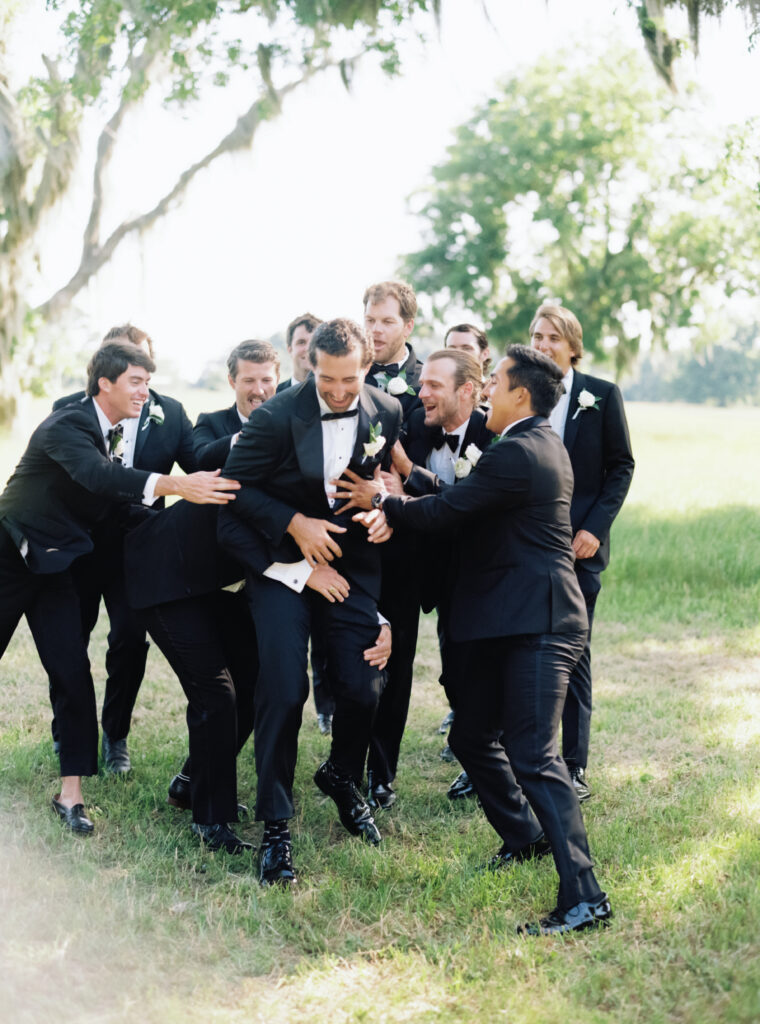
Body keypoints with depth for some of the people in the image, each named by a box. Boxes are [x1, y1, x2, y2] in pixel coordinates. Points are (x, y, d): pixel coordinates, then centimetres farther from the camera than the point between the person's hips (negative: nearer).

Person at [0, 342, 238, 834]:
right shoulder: (67, 425, -20)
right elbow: (96, 475, -39)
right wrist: (178, 486, -49)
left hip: (55, 565, 6)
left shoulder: (116, 436, 5)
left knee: (73, 674, -2)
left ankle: (71, 793, 2)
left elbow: (116, 506, 4)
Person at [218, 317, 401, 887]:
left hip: (352, 563, 3)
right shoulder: (277, 418, -16)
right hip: (283, 562, -3)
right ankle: (275, 828, 0)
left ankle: (343, 777, 30)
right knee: (283, 690, -12)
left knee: (363, 688, -4)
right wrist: (294, 523, -17)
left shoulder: (387, 415, -3)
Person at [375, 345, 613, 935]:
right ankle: (526, 836, 37)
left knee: (532, 755, -14)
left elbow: (445, 513, -14)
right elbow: (466, 502, 14)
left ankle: (584, 897, -15)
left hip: (536, 625, -11)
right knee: (471, 736, 19)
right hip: (504, 623, 11)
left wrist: (386, 504, 2)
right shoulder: (544, 446, 16)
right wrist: (398, 503, 1)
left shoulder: (516, 454, -17)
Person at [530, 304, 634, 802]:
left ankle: (574, 766, 8)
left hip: (578, 544, -1)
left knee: (573, 653, 2)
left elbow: (622, 466, 2)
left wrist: (595, 527, -8)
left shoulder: (602, 396, 1)